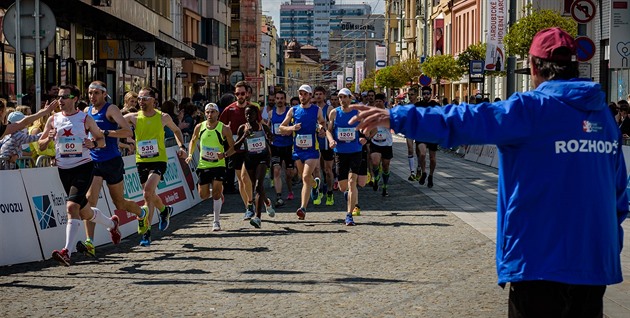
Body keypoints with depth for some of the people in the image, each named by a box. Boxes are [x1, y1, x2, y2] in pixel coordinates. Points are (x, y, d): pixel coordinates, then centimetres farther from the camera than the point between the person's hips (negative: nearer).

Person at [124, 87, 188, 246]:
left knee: (148, 192, -21)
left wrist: (182, 146, 5)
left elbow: (176, 130, 17)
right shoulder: (134, 117, -1)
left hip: (158, 160, -3)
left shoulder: (163, 117, 0)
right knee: (150, 195, 14)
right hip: (141, 161, 3)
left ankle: (146, 231, -18)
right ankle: (165, 210, 48)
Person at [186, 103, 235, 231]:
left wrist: (224, 154, -23)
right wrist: (190, 154, 1)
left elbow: (232, 147, -5)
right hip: (203, 165, 3)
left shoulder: (224, 129, -10)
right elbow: (193, 141, 16)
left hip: (218, 164, -3)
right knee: (203, 195, 7)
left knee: (216, 193, -14)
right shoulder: (199, 127, -1)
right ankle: (219, 193, 42)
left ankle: (216, 221, -2)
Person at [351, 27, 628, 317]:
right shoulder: (604, 115, 9)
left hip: (542, 259, -5)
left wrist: (397, 117, -18)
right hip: (595, 264, 6)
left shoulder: (533, 109, -10)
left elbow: (466, 122, -19)